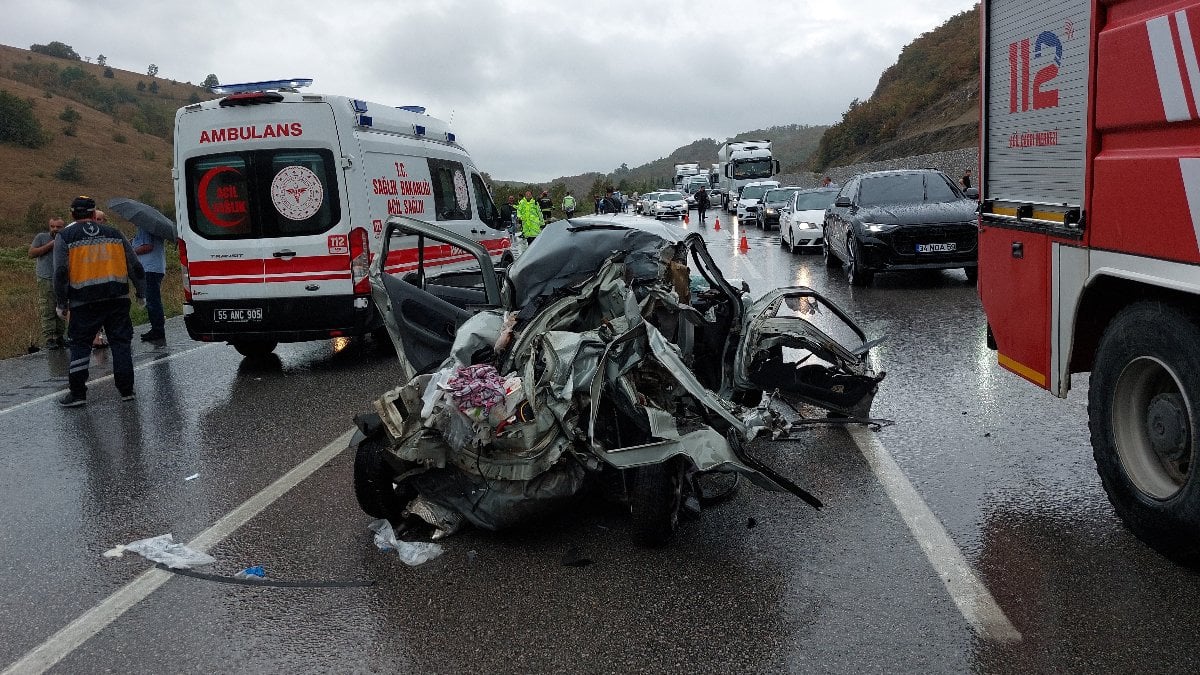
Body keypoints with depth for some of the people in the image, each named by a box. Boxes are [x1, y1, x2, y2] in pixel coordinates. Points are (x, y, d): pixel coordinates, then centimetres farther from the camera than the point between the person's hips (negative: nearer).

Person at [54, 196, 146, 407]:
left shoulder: (65, 236, 4)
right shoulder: (114, 234, 11)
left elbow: (60, 273, -5)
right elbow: (135, 267, 11)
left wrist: (61, 303, 3)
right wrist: (141, 294, 22)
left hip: (83, 301, -2)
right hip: (117, 299, 2)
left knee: (80, 345, 6)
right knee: (120, 342, 8)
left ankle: (78, 393, 6)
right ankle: (126, 390, 9)